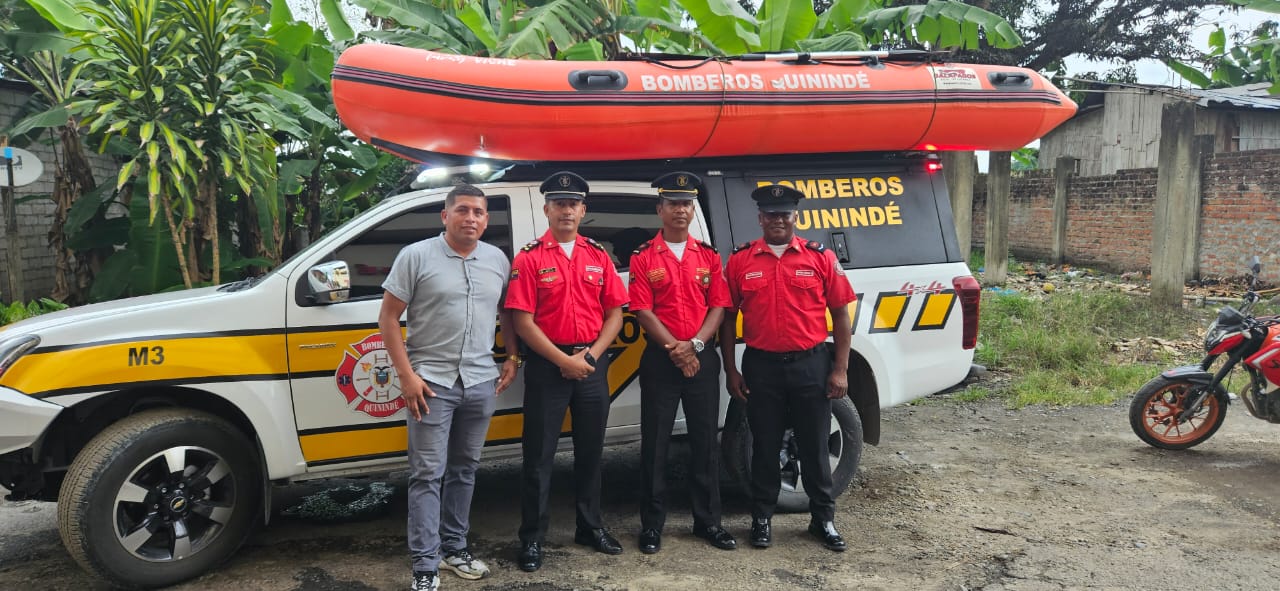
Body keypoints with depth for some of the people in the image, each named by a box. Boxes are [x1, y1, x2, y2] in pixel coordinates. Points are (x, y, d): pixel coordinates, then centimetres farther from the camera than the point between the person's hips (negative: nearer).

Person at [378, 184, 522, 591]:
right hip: (432, 381, -4)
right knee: (428, 474, -2)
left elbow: (509, 313, 19)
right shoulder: (416, 256, -4)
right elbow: (388, 318, -5)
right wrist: (407, 375, -11)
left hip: (482, 382, 4)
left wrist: (512, 359, 8)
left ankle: (455, 548, 27)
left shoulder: (498, 261, 8)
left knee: (464, 469, 14)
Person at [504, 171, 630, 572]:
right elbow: (523, 321, -10)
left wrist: (592, 354, -8)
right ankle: (532, 538, 12)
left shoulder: (598, 256, 8)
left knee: (590, 450, 14)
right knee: (539, 455, 2)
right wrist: (564, 360, -15)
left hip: (592, 363, 4)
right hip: (547, 365, -4)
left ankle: (591, 526, 29)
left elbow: (615, 313, 7)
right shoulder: (529, 257, -4)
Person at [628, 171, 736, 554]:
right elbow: (643, 311, -6)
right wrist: (674, 348, -15)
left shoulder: (708, 256, 9)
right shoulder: (643, 257, 0)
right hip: (660, 360, -2)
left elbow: (718, 306, 3)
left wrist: (695, 344, -12)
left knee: (705, 441, 8)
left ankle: (708, 521, 20)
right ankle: (652, 525, 13)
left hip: (702, 358, 3)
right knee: (655, 444, 3)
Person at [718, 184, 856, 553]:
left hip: (811, 364, 0)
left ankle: (823, 519, 23)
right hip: (761, 367, 0)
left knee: (814, 446, 9)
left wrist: (840, 369, -3)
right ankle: (762, 518, 24)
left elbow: (840, 315, 2)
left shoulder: (821, 258, 1)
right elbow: (727, 318, 6)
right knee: (765, 446, 10)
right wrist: (730, 370, 2)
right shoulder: (740, 261, 2)